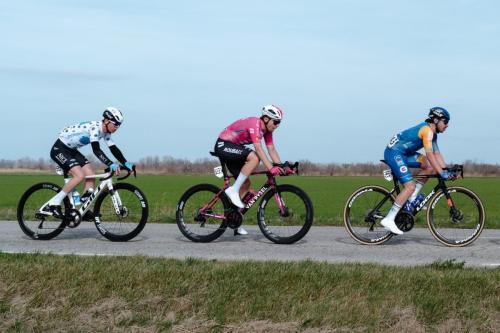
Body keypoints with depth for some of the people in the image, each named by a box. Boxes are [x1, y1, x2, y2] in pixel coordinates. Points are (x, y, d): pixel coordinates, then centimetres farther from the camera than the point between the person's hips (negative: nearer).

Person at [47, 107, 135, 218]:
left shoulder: (105, 132, 0)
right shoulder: (94, 127, -28)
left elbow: (114, 149, 2)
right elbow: (96, 150, -38)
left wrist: (126, 163, -10)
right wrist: (111, 164, -47)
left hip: (71, 150, 9)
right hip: (59, 149, -9)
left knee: (90, 176, -3)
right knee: (80, 175, -23)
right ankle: (54, 203, -14)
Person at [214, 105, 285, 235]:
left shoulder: (266, 129, 4)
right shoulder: (254, 124, -24)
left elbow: (272, 149, 0)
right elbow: (258, 149, -33)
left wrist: (280, 167, -12)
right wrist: (271, 168, -40)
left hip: (233, 149, 10)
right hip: (223, 145, -10)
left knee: (245, 184, 4)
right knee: (254, 157, -30)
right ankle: (233, 190, -23)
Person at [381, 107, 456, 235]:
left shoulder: (433, 133, 13)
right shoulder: (427, 130, -18)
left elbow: (437, 154, 13)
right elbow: (429, 154, -27)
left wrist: (446, 171, 3)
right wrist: (442, 173, -29)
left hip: (403, 154, 10)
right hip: (394, 153, -10)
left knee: (430, 166, 3)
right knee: (410, 186, -17)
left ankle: (412, 198, 6)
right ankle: (389, 220, -17)